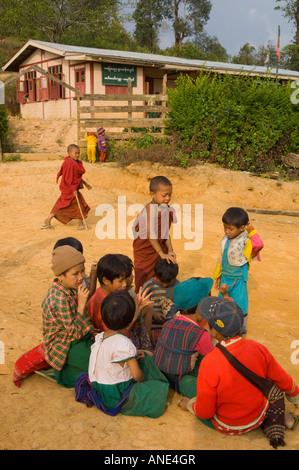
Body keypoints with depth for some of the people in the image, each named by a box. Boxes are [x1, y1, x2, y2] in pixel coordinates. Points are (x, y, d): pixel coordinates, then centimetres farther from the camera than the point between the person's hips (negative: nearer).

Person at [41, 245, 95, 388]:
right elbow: (75, 332, -25)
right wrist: (81, 304, -29)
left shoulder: (71, 288, -4)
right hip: (65, 348, -8)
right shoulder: (59, 299, -31)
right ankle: (66, 371, 7)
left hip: (81, 339, 9)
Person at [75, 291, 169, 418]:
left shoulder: (100, 337, -2)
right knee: (159, 388, -11)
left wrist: (133, 354, 5)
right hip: (115, 396, -8)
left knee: (144, 356, 17)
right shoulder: (124, 344, -27)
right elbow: (137, 375, -20)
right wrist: (143, 381, 1)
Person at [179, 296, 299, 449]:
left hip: (227, 427, -5)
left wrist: (189, 405, 1)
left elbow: (204, 412, -21)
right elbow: (284, 381, -3)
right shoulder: (258, 348, -21)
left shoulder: (209, 363, -34)